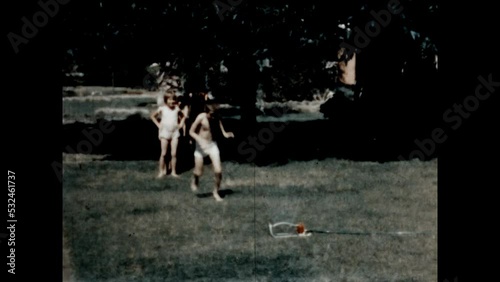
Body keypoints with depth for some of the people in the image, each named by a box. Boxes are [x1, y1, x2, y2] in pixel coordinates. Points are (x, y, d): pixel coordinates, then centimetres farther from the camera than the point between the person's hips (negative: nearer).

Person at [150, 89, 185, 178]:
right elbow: (153, 116, 10)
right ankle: (162, 171, 7)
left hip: (175, 132, 2)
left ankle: (174, 171, 9)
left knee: (174, 154, 1)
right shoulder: (162, 108, -4)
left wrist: (181, 124, 7)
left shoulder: (177, 108, 1)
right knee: (163, 153, -2)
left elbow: (183, 117, 21)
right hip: (164, 132, -1)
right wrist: (158, 124, 2)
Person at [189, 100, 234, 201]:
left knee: (218, 171, -7)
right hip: (201, 146, -2)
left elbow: (222, 132, -6)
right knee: (199, 172, 1)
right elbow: (191, 132, -11)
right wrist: (201, 140, -27)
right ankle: (195, 181, 39)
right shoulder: (201, 117, -18)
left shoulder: (217, 118, -10)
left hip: (213, 145, 2)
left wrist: (227, 134, -30)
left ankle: (216, 191, 15)